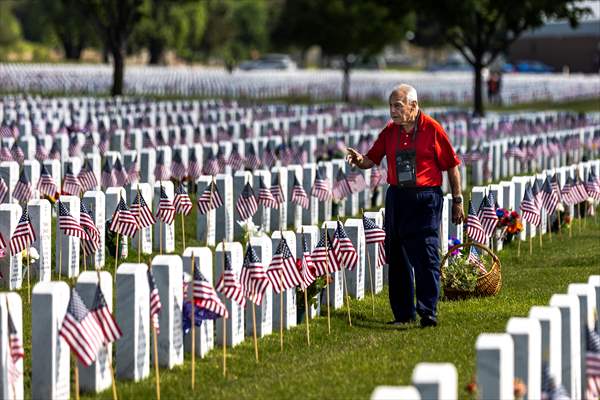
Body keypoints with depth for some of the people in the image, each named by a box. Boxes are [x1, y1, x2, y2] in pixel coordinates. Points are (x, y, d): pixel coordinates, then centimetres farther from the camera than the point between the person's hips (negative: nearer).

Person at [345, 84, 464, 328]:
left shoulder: (432, 129, -5)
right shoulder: (390, 131, 8)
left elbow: (452, 165, 0)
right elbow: (371, 159, 9)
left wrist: (457, 201, 0)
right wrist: (359, 160, -15)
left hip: (426, 198, -5)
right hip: (397, 198, 5)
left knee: (427, 257, -9)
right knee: (397, 258, 8)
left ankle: (428, 312, -8)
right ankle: (403, 313, 16)